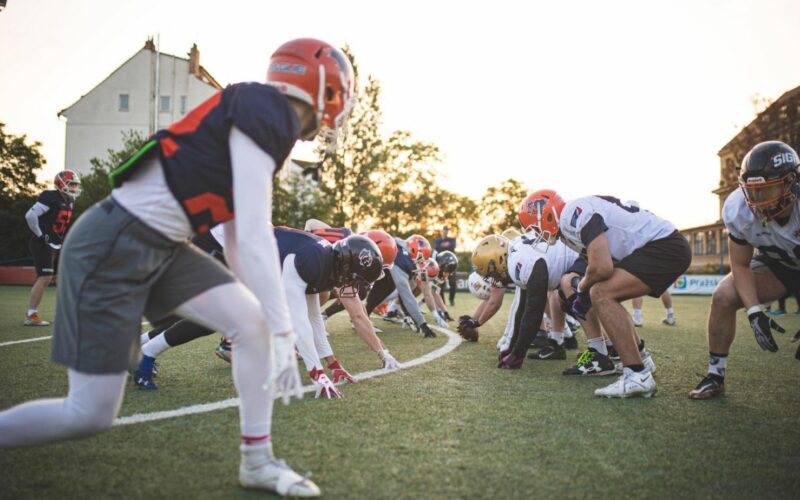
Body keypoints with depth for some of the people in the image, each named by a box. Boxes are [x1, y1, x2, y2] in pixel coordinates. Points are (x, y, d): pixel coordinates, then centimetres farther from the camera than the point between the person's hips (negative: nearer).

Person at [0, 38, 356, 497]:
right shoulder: (266, 116, -16)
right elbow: (255, 237, -22)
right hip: (112, 249, -9)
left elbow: (240, 234, 16)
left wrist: (272, 324, 19)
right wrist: (284, 333, -19)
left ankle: (258, 461, 12)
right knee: (92, 414, -2)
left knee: (253, 323, -1)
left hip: (163, 249, 9)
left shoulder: (263, 120, 13)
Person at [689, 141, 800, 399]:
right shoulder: (739, 210, -25)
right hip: (776, 265, 3)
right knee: (723, 297, -16)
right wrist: (754, 313, -25)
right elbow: (741, 266, -13)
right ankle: (715, 375, -2)